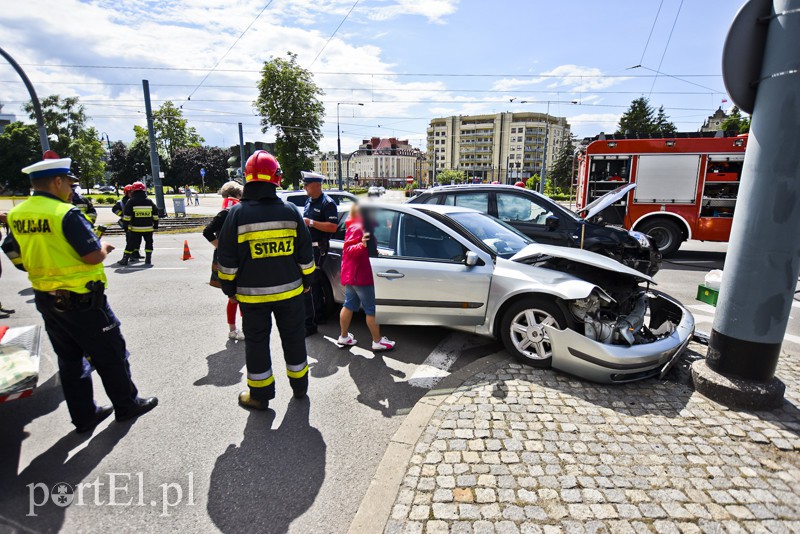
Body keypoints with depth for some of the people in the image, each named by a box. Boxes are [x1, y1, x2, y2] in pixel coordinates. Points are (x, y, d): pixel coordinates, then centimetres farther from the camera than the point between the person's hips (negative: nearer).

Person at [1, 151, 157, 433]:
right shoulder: (65, 213, -20)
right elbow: (93, 256, -22)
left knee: (69, 359, 17)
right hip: (81, 300, -8)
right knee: (110, 355, 8)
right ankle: (127, 405, 22)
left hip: (45, 299, 8)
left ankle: (84, 416, 28)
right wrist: (104, 247, -2)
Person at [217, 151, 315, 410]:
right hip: (289, 290, 2)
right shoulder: (290, 210, -3)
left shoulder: (237, 213, -8)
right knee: (293, 338, 16)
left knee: (256, 343, 11)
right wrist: (306, 280, 14)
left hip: (252, 293, -2)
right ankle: (299, 386, 31)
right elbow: (305, 253, 2)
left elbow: (227, 258, -5)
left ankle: (260, 395, 23)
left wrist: (229, 288, 7)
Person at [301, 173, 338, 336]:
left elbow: (333, 227, -22)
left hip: (318, 248, -9)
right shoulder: (309, 201, 16)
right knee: (314, 283, 17)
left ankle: (309, 324, -4)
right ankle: (319, 315, 31)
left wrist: (311, 222, -23)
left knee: (309, 285, -10)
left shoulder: (327, 203, -12)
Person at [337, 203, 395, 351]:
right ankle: (377, 341, 10)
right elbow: (349, 250, -27)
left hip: (352, 275, 11)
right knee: (373, 309, 0)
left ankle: (344, 337, 27)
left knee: (349, 305, 17)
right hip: (361, 276, -11)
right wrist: (362, 244, -44)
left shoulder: (355, 226, 13)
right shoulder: (357, 228, -19)